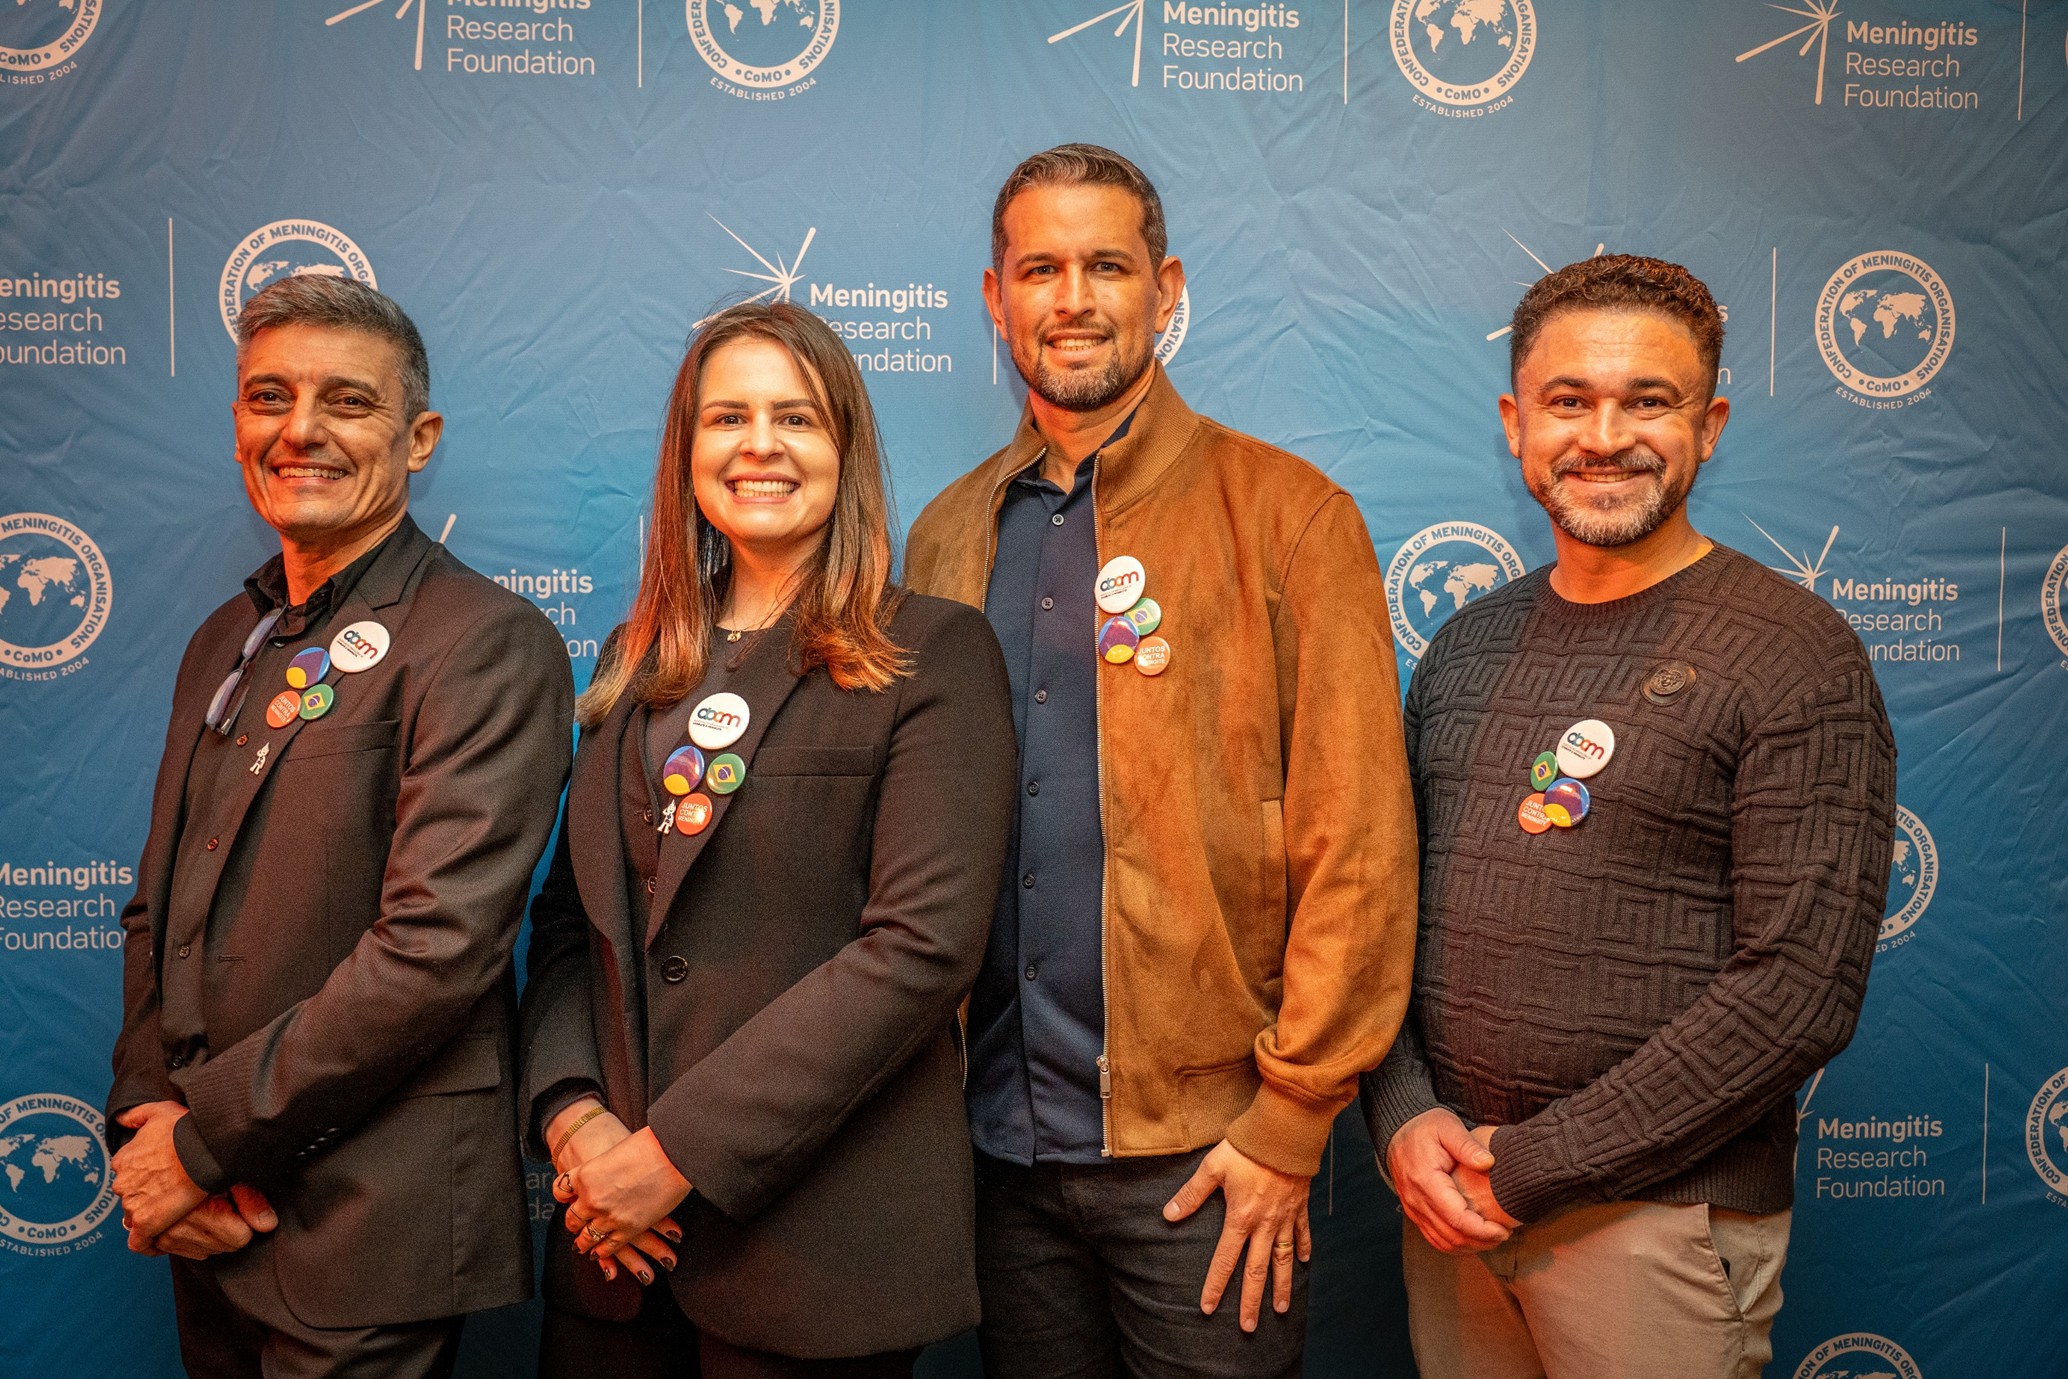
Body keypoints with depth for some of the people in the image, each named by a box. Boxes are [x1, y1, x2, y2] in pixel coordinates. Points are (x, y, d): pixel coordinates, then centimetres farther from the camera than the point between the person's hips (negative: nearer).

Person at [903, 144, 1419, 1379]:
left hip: (1202, 1150, -4)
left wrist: (1291, 1122, -10)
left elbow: (1355, 845, -9)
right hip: (1000, 1138, 4)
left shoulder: (1284, 514, -6)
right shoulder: (949, 537, 8)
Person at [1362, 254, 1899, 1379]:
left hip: (1659, 1219, -5)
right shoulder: (1467, 645, 7)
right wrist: (1404, 1118, -6)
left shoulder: (1795, 656, -10)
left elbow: (1800, 990, -16)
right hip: (1450, 1198, 5)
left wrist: (1532, 1164, -15)